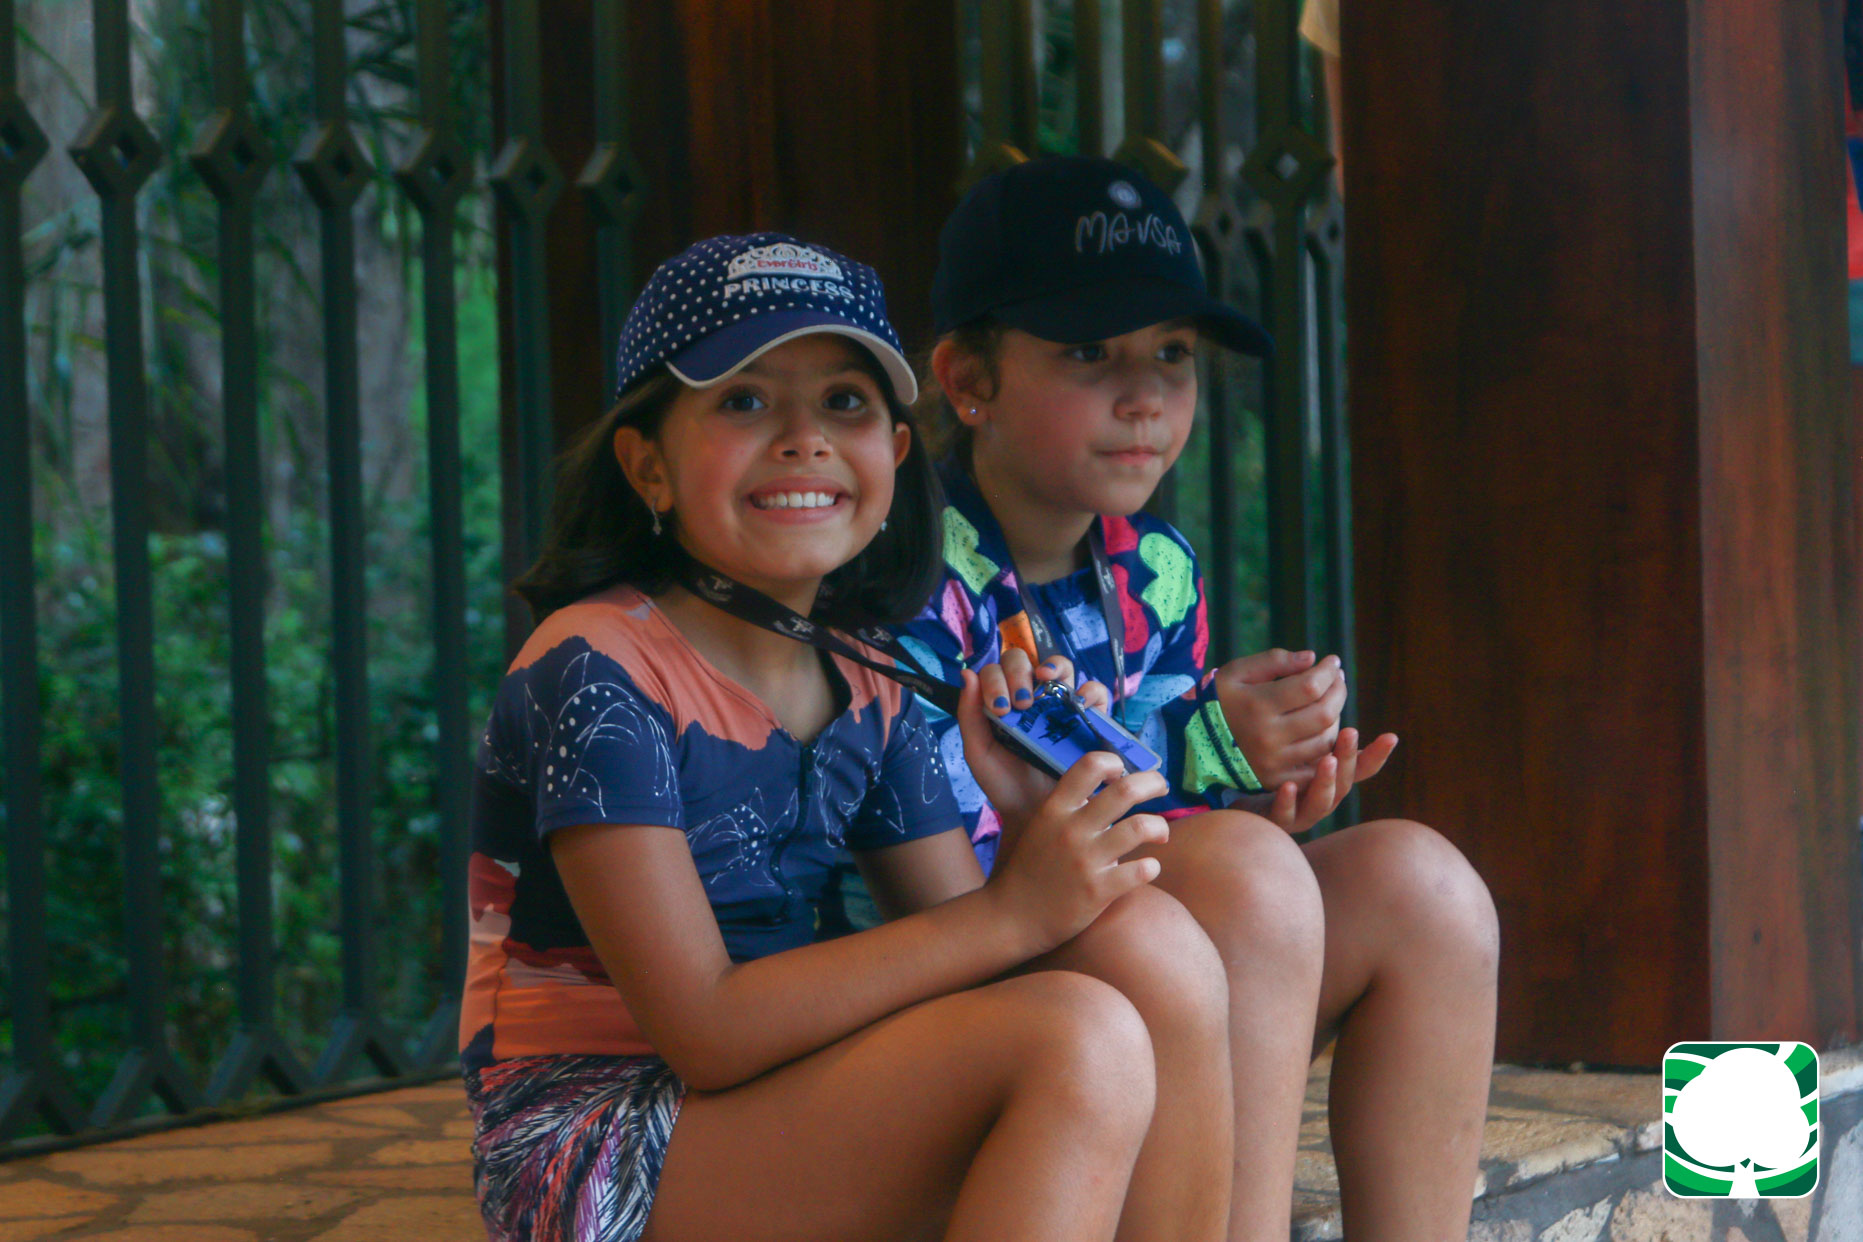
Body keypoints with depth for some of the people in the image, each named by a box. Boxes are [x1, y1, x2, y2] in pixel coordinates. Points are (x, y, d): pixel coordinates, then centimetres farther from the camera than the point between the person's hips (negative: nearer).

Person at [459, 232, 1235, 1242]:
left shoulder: (869, 690, 10)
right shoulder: (595, 670, -13)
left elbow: (964, 975, 8)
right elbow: (703, 1030, -20)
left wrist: (1042, 833, -12)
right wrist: (1013, 913, -22)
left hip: (779, 1135, 8)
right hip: (594, 1154, -7)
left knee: (1155, 948, -12)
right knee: (1079, 1041, -25)